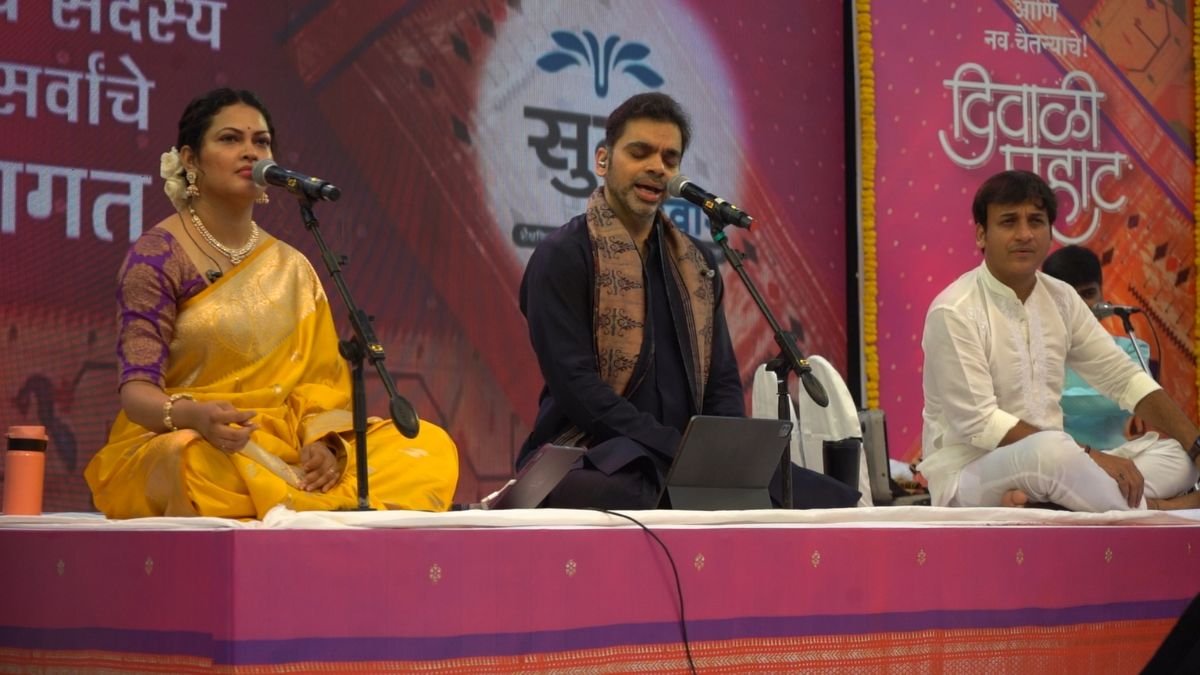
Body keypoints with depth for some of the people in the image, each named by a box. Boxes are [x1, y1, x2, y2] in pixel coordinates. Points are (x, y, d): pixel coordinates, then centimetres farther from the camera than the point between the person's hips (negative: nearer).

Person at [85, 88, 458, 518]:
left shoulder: (292, 269, 13)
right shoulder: (157, 256, -4)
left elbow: (320, 379, 7)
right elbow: (137, 388, -12)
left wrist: (324, 442, -16)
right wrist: (192, 416, -35)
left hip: (281, 451, 5)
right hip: (173, 447, -5)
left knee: (429, 445, -17)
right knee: (210, 464, -42)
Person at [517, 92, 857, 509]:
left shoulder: (696, 263, 18)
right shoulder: (563, 257, -4)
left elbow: (723, 381, 16)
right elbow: (575, 385, -13)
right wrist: (681, 455, -17)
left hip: (690, 463, 7)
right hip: (591, 464, -7)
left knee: (831, 501, -14)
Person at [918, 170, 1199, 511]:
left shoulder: (1061, 299, 7)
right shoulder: (954, 312, -15)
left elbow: (1124, 378, 9)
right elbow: (979, 424, -21)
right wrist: (1088, 456, -23)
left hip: (1047, 463, 8)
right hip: (969, 477, -8)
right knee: (1050, 453, -39)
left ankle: (1042, 506, -25)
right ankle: (1153, 510, -14)